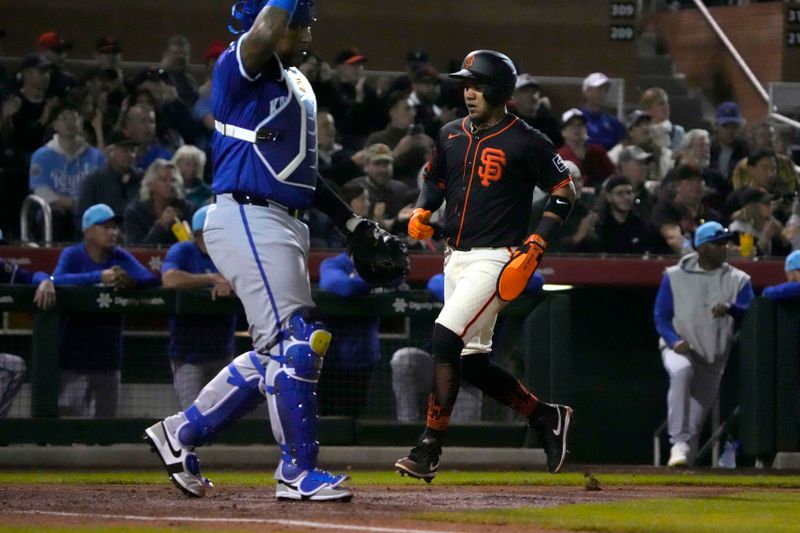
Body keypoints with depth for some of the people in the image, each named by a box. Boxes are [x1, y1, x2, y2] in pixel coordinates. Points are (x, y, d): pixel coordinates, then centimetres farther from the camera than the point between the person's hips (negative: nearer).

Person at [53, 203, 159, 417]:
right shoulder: (72, 255, -5)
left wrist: (129, 282, -29)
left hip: (109, 357, 4)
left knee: (107, 418, 12)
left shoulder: (121, 257, 6)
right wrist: (99, 277, -36)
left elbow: (151, 280, -6)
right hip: (75, 357, -4)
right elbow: (59, 280, -24)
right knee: (72, 417, -9)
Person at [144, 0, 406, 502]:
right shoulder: (239, 66, -9)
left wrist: (354, 224, 20)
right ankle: (298, 472, -5)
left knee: (274, 354, 14)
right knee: (294, 343, -11)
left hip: (286, 225, 10)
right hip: (248, 220, -10)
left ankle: (182, 432, 24)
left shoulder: (298, 84, 19)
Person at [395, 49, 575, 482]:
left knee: (446, 337, -21)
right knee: (471, 360, 9)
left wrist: (535, 245, -12)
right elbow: (435, 179, 25)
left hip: (496, 258, -8)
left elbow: (564, 192, -3)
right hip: (455, 256, 8)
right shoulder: (452, 134, 9)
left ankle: (429, 449, -20)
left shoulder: (526, 142, -9)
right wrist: (421, 211, 4)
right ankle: (546, 417, 29)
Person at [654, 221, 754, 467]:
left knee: (698, 417, 5)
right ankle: (679, 444, -39)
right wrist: (674, 341, -21)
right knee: (681, 371, -35)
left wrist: (730, 308, -32)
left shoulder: (738, 280, 3)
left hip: (714, 359, 3)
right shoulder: (674, 276, 0)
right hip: (679, 348, -3)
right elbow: (661, 317, -1)